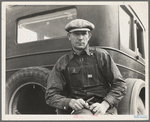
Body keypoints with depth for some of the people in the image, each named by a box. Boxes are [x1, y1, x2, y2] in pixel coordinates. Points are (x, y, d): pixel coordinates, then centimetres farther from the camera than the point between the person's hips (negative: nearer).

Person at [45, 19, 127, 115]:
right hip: (79, 108, 0)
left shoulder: (101, 55, 11)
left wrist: (104, 105, -10)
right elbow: (51, 95, 8)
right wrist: (71, 102, -13)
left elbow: (120, 85, 6)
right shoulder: (62, 63, 12)